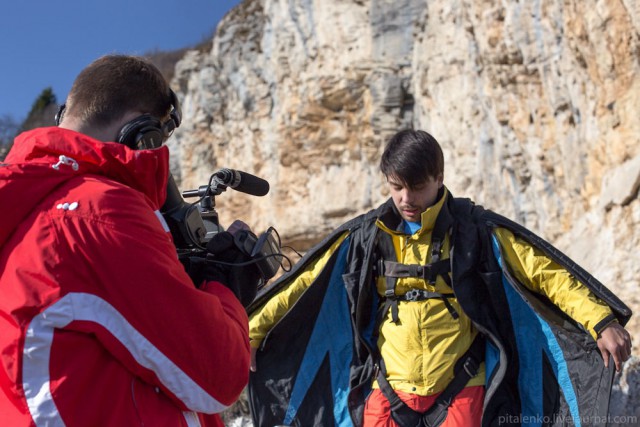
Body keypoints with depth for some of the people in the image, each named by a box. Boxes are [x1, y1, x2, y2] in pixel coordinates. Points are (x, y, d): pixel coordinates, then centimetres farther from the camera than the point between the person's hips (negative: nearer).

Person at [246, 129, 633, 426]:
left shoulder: (476, 229, -4)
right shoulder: (364, 236, 1)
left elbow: (547, 272, -5)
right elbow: (302, 285, 5)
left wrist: (602, 321, -15)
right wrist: (252, 331, 3)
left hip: (460, 391, -2)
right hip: (389, 392, 2)